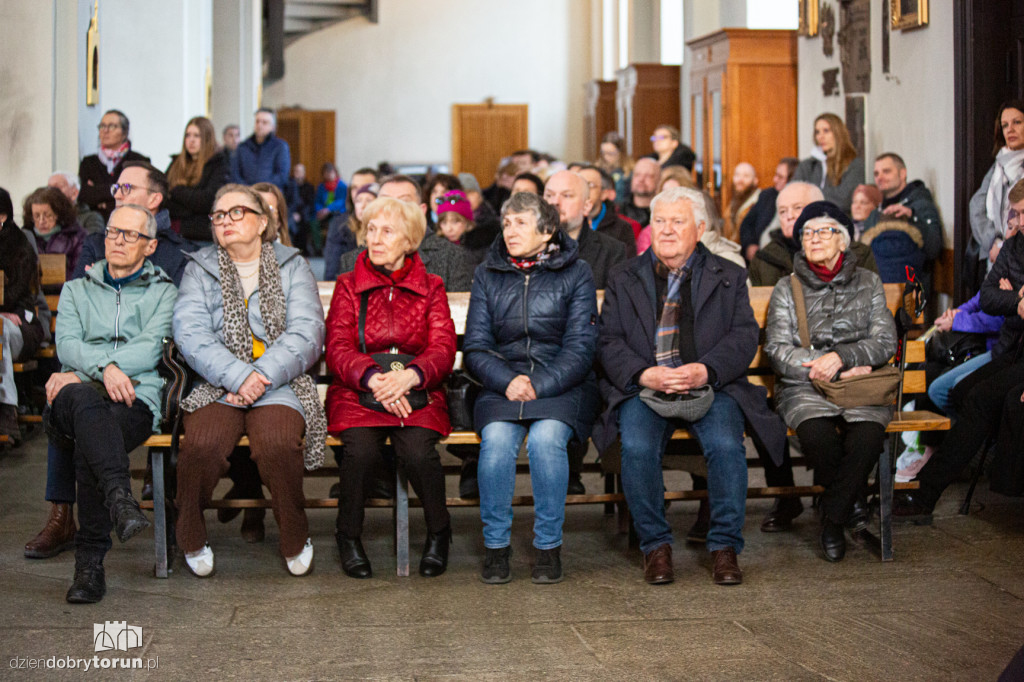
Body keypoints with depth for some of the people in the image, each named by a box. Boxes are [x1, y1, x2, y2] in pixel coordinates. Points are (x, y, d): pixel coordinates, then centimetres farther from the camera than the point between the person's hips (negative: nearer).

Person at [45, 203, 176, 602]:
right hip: (78, 393, 1)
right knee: (87, 403, -39)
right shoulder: (76, 291, 28)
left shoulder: (164, 293, 21)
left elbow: (149, 350, 2)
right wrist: (105, 367, -16)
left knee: (89, 448, -36)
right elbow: (67, 344, 8)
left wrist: (78, 371, -7)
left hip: (136, 396, -1)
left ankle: (90, 563, -36)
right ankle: (120, 499, -59)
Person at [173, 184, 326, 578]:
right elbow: (190, 335, -2)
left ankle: (295, 541, -8)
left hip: (280, 385, 0)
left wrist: (263, 376, -14)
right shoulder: (200, 269, 14)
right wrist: (238, 376, -17)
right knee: (203, 444, -31)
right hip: (216, 386, 1)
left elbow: (306, 334, 0)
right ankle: (191, 539, -5)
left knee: (278, 443, -33)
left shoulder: (292, 267, 13)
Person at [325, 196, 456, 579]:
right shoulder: (348, 286, 11)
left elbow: (443, 350, -1)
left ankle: (438, 533, -3)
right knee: (361, 449, -30)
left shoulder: (431, 288, 12)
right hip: (357, 391, 0)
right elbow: (338, 349, -2)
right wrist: (373, 378, -23)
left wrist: (409, 375, -24)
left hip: (416, 394, 0)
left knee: (418, 450, -30)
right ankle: (349, 537, -6)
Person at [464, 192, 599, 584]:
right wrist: (507, 381, -12)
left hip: (562, 386, -2)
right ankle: (496, 544, -15)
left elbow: (580, 347, -3)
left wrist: (539, 386, -16)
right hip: (502, 385, 2)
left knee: (546, 437, -32)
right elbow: (476, 346, 7)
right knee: (496, 438, -29)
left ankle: (548, 544, -16)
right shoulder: (487, 275, 12)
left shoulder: (575, 273, 4)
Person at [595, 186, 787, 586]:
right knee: (637, 448, -29)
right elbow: (608, 342, 4)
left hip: (710, 387, 0)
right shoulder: (623, 279, 15)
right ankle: (655, 546, -10)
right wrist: (644, 375, -15)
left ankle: (724, 546, -12)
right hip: (643, 388, 0)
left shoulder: (728, 278, 14)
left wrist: (706, 370, -16)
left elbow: (744, 337, 3)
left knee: (726, 445, -29)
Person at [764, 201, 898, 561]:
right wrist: (834, 369, -8)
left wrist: (841, 356, -14)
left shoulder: (869, 284, 14)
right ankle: (846, 501, -2)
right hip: (805, 388, 0)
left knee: (867, 436, -33)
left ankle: (833, 518, -10)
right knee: (816, 434, -34)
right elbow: (777, 351, 1)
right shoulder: (787, 288, 12)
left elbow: (885, 342, 4)